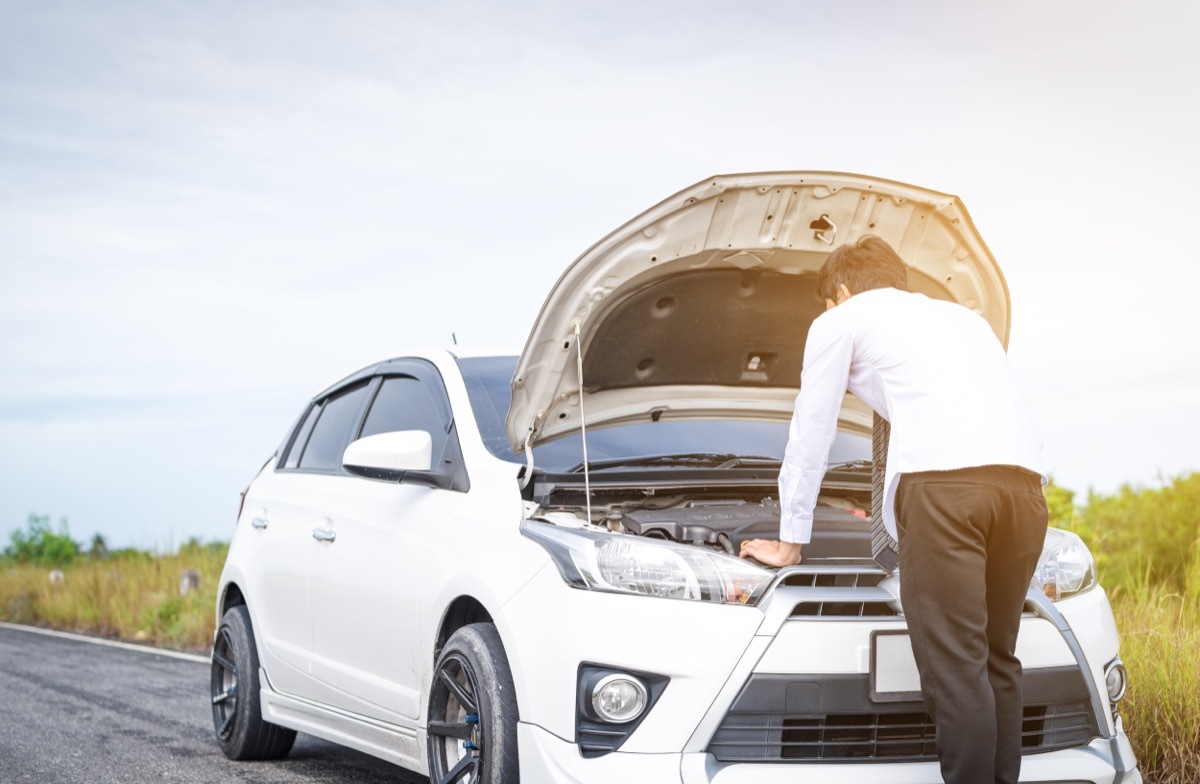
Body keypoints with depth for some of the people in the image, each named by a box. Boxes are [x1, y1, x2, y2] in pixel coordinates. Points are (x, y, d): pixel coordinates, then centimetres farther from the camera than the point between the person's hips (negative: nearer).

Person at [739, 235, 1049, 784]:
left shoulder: (842, 321, 20)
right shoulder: (964, 318, 38)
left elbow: (810, 435, 24)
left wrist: (790, 541, 33)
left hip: (943, 482, -6)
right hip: (1023, 481, 6)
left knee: (956, 668, -7)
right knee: (996, 664, 13)